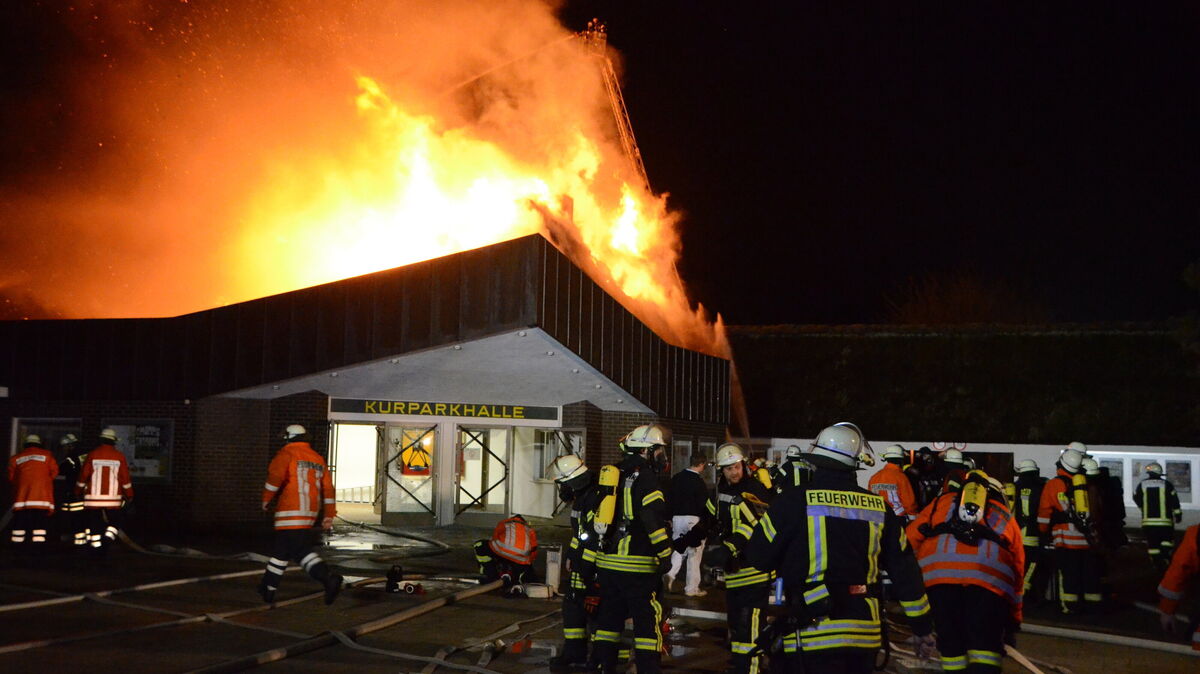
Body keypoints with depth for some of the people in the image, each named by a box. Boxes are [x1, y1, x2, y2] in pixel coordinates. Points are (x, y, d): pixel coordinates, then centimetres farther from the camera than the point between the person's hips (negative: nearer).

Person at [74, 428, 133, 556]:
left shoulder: (92, 455, -2)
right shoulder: (119, 457, -2)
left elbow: (83, 476, 2)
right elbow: (125, 478, 0)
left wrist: (78, 491, 17)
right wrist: (129, 496, 11)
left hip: (93, 498, 1)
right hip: (113, 498, 0)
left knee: (94, 523, 9)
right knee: (116, 521, 14)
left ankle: (96, 547, 8)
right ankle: (107, 539, -7)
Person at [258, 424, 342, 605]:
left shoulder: (286, 454, -1)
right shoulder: (318, 459, 17)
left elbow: (275, 477, -17)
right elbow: (328, 489, 13)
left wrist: (266, 499, -1)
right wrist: (328, 516, 14)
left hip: (291, 512, -7)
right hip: (310, 513, 7)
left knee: (302, 550, -13)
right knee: (281, 549, 18)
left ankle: (329, 578, -28)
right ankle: (268, 587, 25)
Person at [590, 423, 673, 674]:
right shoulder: (646, 477, -11)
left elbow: (597, 518, 18)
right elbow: (654, 520, -19)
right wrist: (665, 554, -13)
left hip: (607, 562, 8)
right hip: (637, 565, -8)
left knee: (609, 617, 15)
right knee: (648, 621, -1)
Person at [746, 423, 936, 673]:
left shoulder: (794, 502, -8)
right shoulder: (879, 508, 5)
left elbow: (758, 557, -1)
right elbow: (905, 572, 10)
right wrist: (924, 628, 20)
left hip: (815, 635, -5)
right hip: (865, 634, 5)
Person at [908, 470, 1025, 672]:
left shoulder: (943, 501, 33)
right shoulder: (1007, 517, 34)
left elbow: (912, 535, 18)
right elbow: (1017, 574, 34)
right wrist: (1013, 620, 40)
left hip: (938, 569, 0)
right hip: (990, 575, 0)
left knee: (950, 640, 13)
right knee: (985, 641, 4)